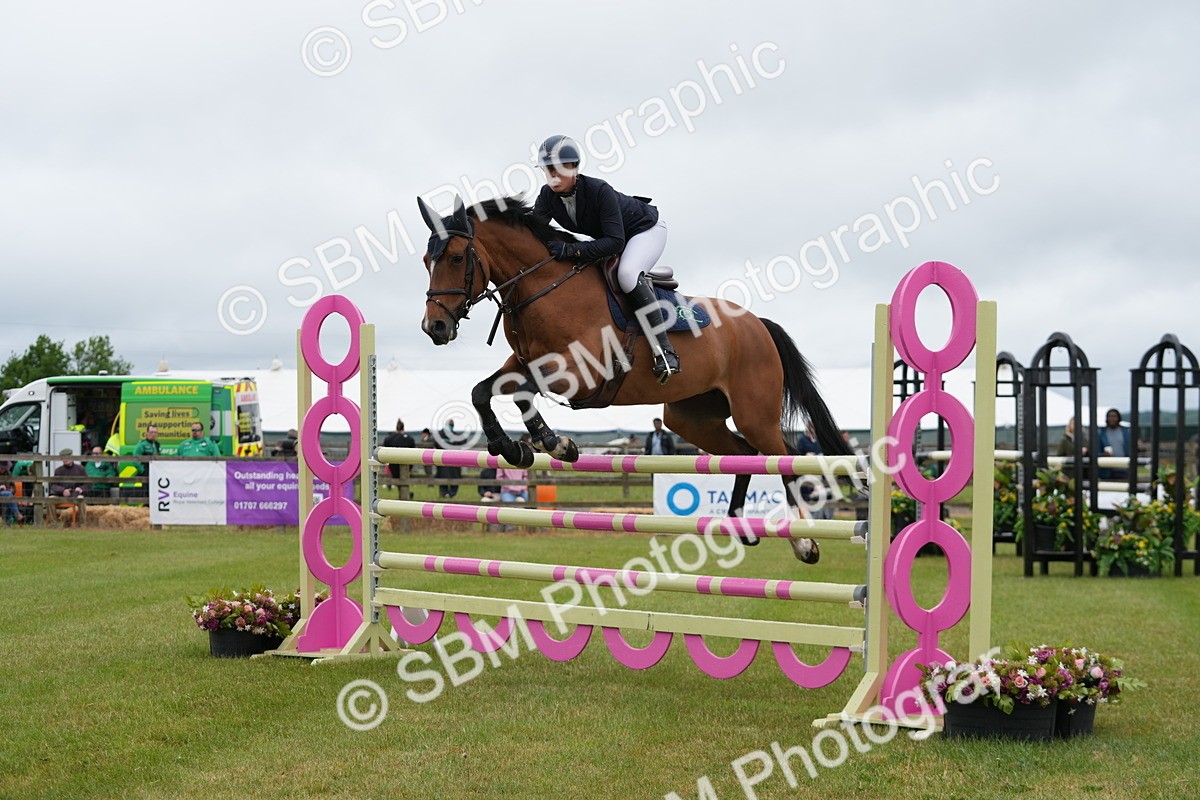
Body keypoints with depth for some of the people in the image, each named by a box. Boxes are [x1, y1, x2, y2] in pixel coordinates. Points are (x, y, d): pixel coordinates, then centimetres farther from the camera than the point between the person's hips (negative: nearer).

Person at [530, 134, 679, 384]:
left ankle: (664, 350, -34)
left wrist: (572, 250, -51)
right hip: (606, 237, 9)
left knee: (627, 274, -35)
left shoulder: (599, 191, -36)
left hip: (645, 229, -9)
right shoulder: (547, 197, -17)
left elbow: (615, 242, -41)